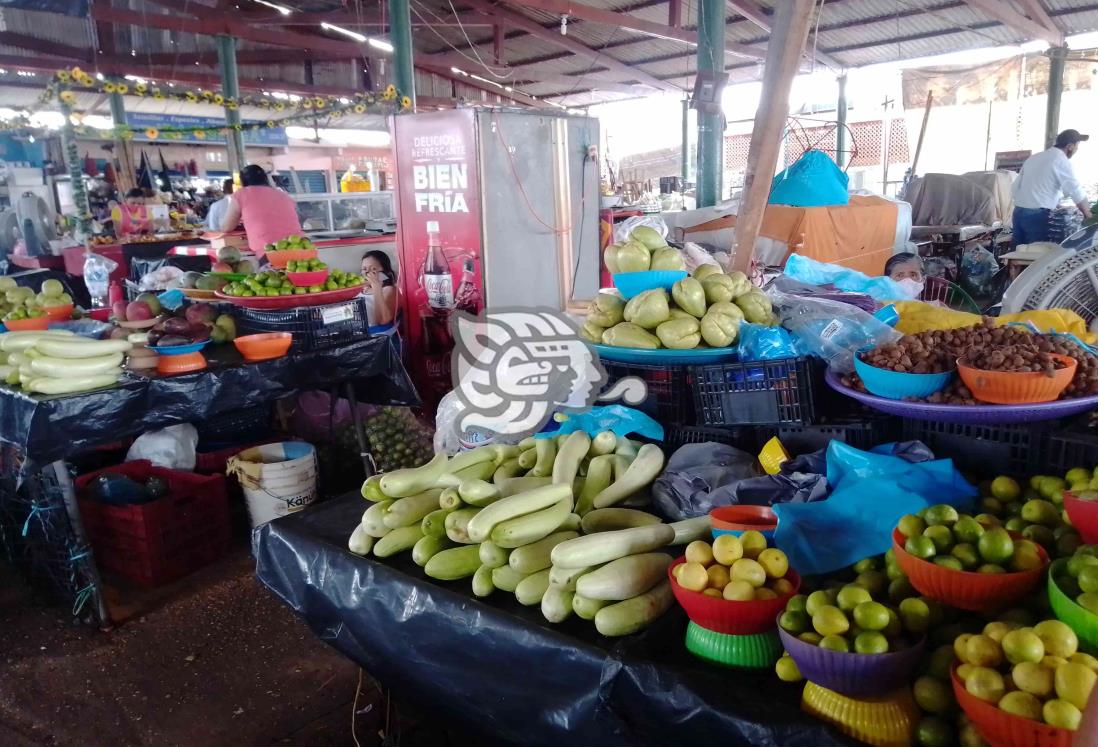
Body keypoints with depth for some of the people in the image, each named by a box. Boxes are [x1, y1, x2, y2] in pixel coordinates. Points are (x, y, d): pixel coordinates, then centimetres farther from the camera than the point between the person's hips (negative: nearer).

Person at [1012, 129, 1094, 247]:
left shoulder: (1033, 157, 18)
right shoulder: (1061, 160, -4)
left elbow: (1014, 189, 17)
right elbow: (1077, 193, -7)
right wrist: (1089, 217, 3)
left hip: (1018, 212, 7)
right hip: (1037, 215, -7)